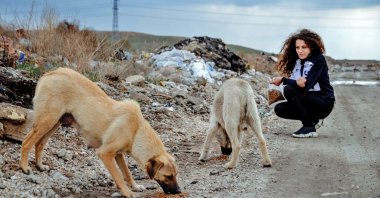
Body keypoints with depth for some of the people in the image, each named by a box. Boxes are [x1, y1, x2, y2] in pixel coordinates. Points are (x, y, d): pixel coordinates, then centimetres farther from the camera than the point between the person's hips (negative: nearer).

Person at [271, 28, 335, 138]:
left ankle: (309, 127, -16)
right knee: (279, 109, -9)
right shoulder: (296, 61, 5)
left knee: (289, 90, -24)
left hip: (323, 103, -7)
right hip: (308, 101, 7)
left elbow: (306, 85, -24)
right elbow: (295, 84, -6)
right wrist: (297, 82, -31)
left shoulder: (319, 60, -15)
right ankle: (312, 119, 6)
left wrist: (283, 79, -23)